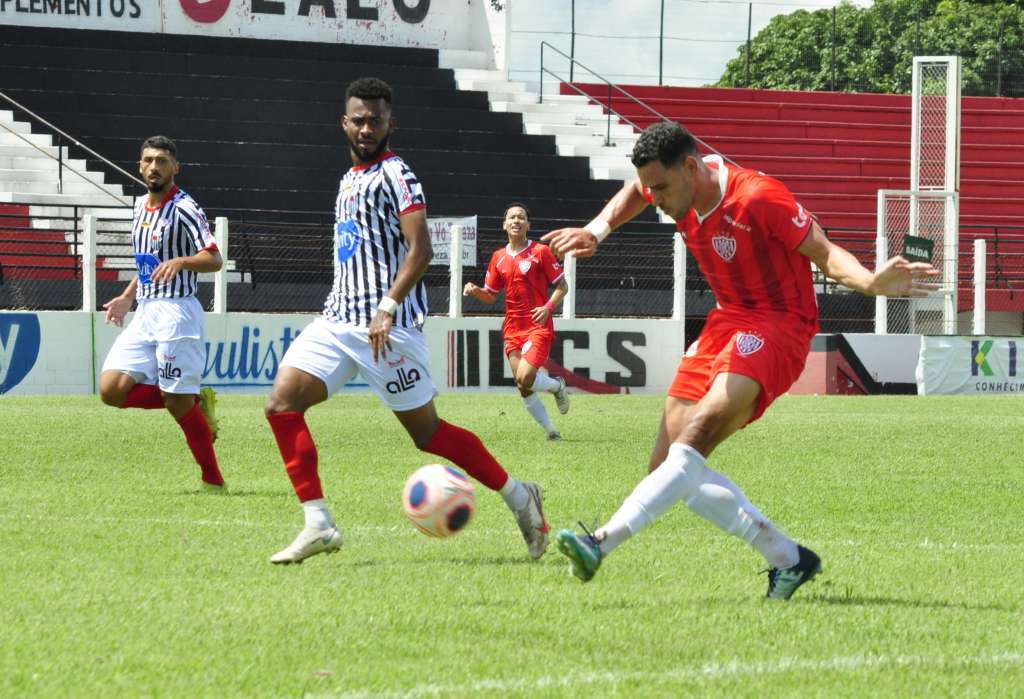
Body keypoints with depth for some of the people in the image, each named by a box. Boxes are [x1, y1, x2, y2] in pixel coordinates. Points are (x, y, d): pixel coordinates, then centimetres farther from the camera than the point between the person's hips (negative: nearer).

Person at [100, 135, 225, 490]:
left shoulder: (184, 209, -9)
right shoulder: (141, 206, 15)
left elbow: (214, 260, -18)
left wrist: (181, 261, -36)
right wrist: (127, 297, 22)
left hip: (176, 312, -8)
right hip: (144, 314, 8)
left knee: (177, 402, -8)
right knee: (111, 389, -7)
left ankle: (213, 479, 7)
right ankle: (197, 401, 9)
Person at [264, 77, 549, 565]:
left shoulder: (394, 174, -6)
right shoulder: (349, 179, 20)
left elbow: (419, 250, -16)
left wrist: (387, 309, -25)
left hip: (386, 326, -8)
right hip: (339, 319, 8)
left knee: (427, 432, -3)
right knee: (282, 402, -10)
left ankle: (519, 497, 14)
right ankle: (318, 525, -10)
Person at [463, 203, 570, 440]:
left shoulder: (540, 252, -4)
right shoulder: (498, 258, 10)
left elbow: (562, 286, 0)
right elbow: (490, 296, 17)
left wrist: (548, 307, -16)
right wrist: (475, 291, -4)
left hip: (538, 327, -5)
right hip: (512, 329, 5)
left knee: (525, 379, -20)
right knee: (523, 387, -1)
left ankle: (558, 386, 12)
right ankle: (551, 431, 13)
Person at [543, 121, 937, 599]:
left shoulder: (759, 197, -22)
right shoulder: (679, 186, 0)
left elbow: (825, 253, -19)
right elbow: (632, 192, 24)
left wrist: (871, 283, -39)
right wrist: (595, 232, 8)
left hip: (778, 324, -9)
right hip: (726, 322, 9)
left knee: (696, 437, -30)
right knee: (668, 467, -2)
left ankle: (603, 542, -42)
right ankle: (787, 558, 3)